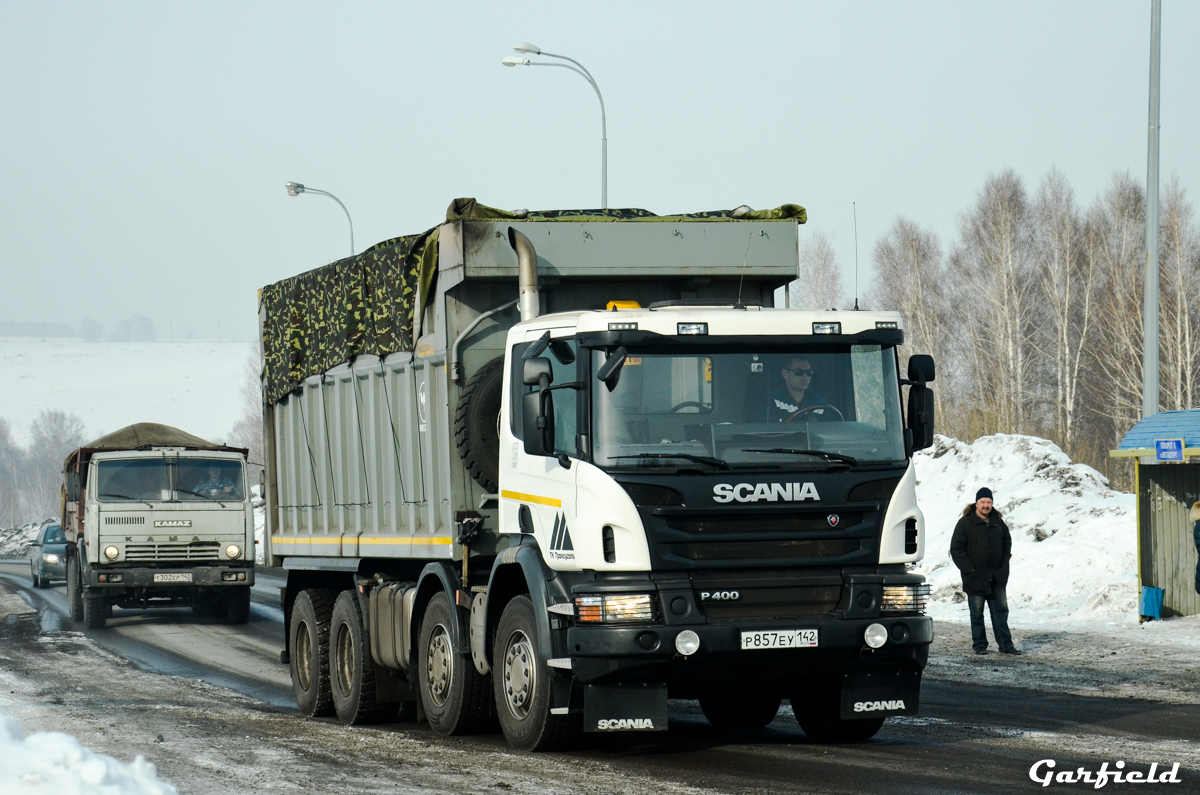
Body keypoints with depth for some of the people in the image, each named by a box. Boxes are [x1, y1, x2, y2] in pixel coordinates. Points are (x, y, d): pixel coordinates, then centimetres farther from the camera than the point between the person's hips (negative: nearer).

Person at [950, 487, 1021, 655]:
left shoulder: (998, 522, 8)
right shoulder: (965, 523, -7)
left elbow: (1007, 541, 23)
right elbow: (956, 548, -7)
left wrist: (1004, 563, 11)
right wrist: (968, 569, -12)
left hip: (997, 577, 4)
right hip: (975, 578, -4)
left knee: (1001, 610, 4)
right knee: (977, 613, 3)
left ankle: (1005, 644, 7)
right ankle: (979, 645, 11)